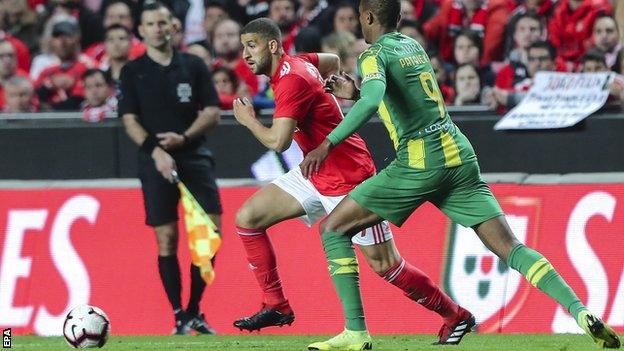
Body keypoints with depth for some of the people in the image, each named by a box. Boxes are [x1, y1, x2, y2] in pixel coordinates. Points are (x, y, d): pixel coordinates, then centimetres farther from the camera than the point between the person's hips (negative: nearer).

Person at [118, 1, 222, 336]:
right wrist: (155, 149, -16)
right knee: (167, 239, -4)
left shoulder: (194, 66, 8)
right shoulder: (132, 72, 5)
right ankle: (179, 317, 4)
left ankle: (194, 312, 6)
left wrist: (184, 137, -12)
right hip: (156, 160, -1)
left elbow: (212, 112, 5)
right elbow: (130, 120, 0)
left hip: (194, 155, 1)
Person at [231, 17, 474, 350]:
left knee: (384, 263, -4)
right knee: (248, 217, 1)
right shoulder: (295, 64, 5)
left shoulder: (292, 79, -23)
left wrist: (248, 120, -12)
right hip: (316, 173, 10)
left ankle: (456, 316, 11)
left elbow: (277, 141, -30)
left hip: (348, 179, -10)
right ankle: (276, 307, 4)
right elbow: (332, 61, 27)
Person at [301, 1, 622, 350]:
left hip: (419, 163, -7)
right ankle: (581, 312, -20)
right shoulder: (414, 46, 19)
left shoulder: (374, 55, -3)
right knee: (509, 246, -1)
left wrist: (327, 145, -28)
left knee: (333, 228, 6)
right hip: (460, 155, 7)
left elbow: (372, 100, -25)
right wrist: (354, 92, 29)